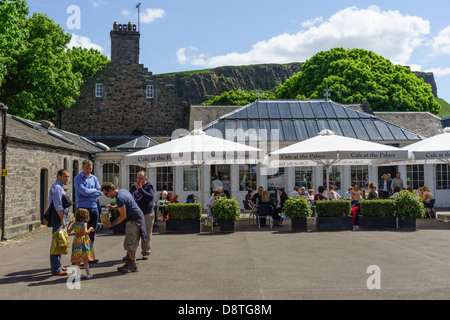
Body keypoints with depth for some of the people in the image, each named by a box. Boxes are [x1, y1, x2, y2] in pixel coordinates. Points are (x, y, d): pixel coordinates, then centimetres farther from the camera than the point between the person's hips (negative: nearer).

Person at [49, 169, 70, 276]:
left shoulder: (60, 187, 21)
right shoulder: (56, 187, -12)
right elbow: (58, 205, -21)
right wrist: (62, 219, -24)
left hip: (61, 217, 11)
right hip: (59, 217, -11)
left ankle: (58, 266, 25)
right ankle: (56, 269, -8)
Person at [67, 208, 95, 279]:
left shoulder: (74, 224, 3)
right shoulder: (84, 223, -12)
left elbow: (68, 231, 8)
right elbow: (85, 232, -22)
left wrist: (70, 223, 18)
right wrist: (90, 229, -7)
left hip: (76, 242, 4)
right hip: (84, 242, -4)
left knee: (78, 260, 11)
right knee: (85, 260, 1)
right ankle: (88, 273, 2)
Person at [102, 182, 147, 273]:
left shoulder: (119, 198, -21)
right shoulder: (123, 190, 9)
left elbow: (123, 216, -20)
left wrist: (111, 224, -11)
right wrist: (112, 207, 11)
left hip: (134, 220, -10)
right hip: (137, 217, 10)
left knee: (130, 243, -5)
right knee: (132, 242, 14)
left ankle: (133, 266, 1)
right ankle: (129, 263, 20)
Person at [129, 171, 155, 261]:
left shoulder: (150, 186, -4)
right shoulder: (133, 186, 11)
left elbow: (151, 197, -22)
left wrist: (140, 189, -23)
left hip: (147, 214, -4)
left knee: (146, 235, 3)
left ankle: (146, 253, 15)